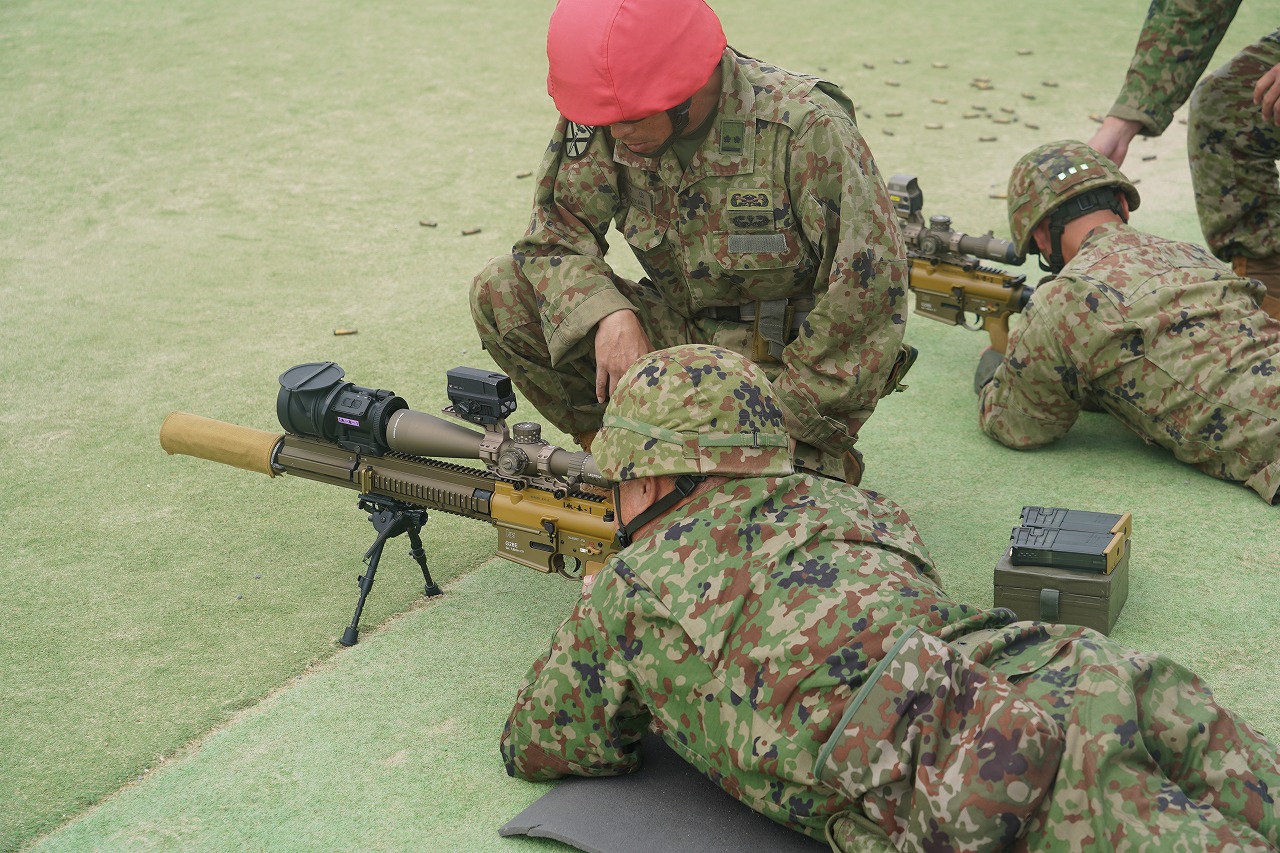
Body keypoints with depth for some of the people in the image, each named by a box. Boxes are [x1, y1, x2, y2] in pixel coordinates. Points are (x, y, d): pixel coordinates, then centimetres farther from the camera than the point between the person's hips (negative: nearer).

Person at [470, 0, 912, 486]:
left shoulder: (807, 130, -25)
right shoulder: (600, 121, -11)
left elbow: (869, 293, -22)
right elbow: (556, 231, -3)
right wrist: (607, 314, -25)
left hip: (784, 366, -5)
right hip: (678, 333, 5)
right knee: (499, 292, -10)